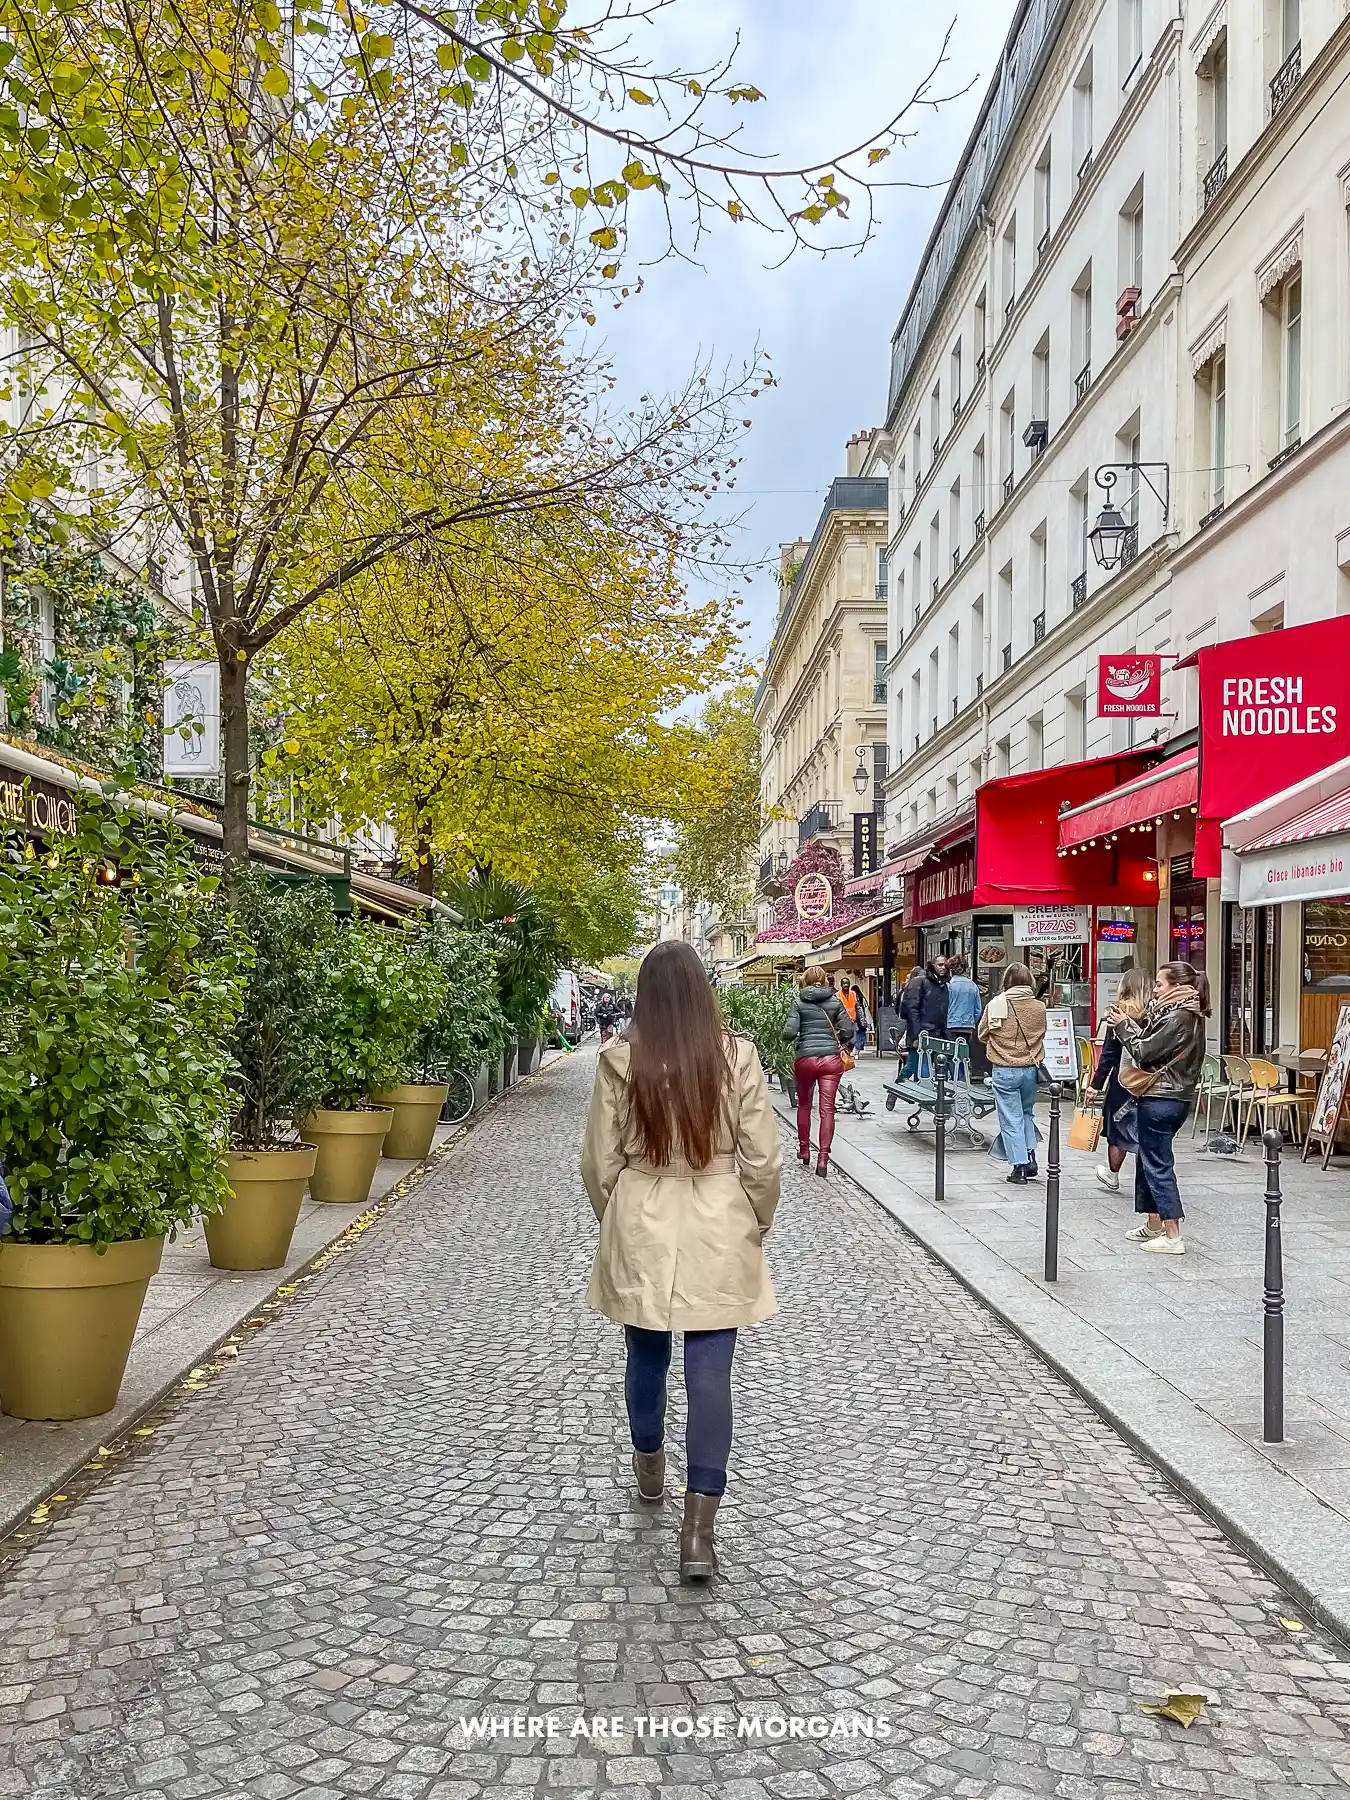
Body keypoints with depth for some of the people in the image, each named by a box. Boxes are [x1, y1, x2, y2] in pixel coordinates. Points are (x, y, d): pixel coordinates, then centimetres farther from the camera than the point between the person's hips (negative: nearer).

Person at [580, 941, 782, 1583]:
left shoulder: (620, 1059, -9)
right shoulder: (736, 1056, -9)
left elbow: (600, 1162, -2)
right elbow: (763, 1159, -5)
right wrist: (756, 1224, 11)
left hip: (640, 1234, 1)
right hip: (717, 1235, -1)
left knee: (646, 1359, 21)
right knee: (710, 1377, 2)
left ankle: (650, 1472, 43)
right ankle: (698, 1529, 0)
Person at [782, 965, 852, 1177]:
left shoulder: (799, 1002, -1)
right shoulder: (835, 1001, 5)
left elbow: (789, 1033, -9)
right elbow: (847, 1031, 0)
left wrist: (793, 1038, 13)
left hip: (806, 1058, -1)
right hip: (831, 1058, 1)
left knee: (804, 1104, 20)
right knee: (827, 1109, -1)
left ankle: (804, 1149, 29)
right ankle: (823, 1158, -7)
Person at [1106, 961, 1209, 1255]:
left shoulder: (1179, 1018, -19)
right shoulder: (1185, 1014, 13)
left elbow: (1145, 1052, -18)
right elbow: (1150, 1040, 14)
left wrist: (1122, 1026, -6)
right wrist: (1126, 1023, 4)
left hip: (1160, 1101, -11)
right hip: (1173, 1097, 11)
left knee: (1158, 1165, -5)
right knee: (1148, 1161, 19)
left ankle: (1173, 1237, -2)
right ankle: (1153, 1225, 28)